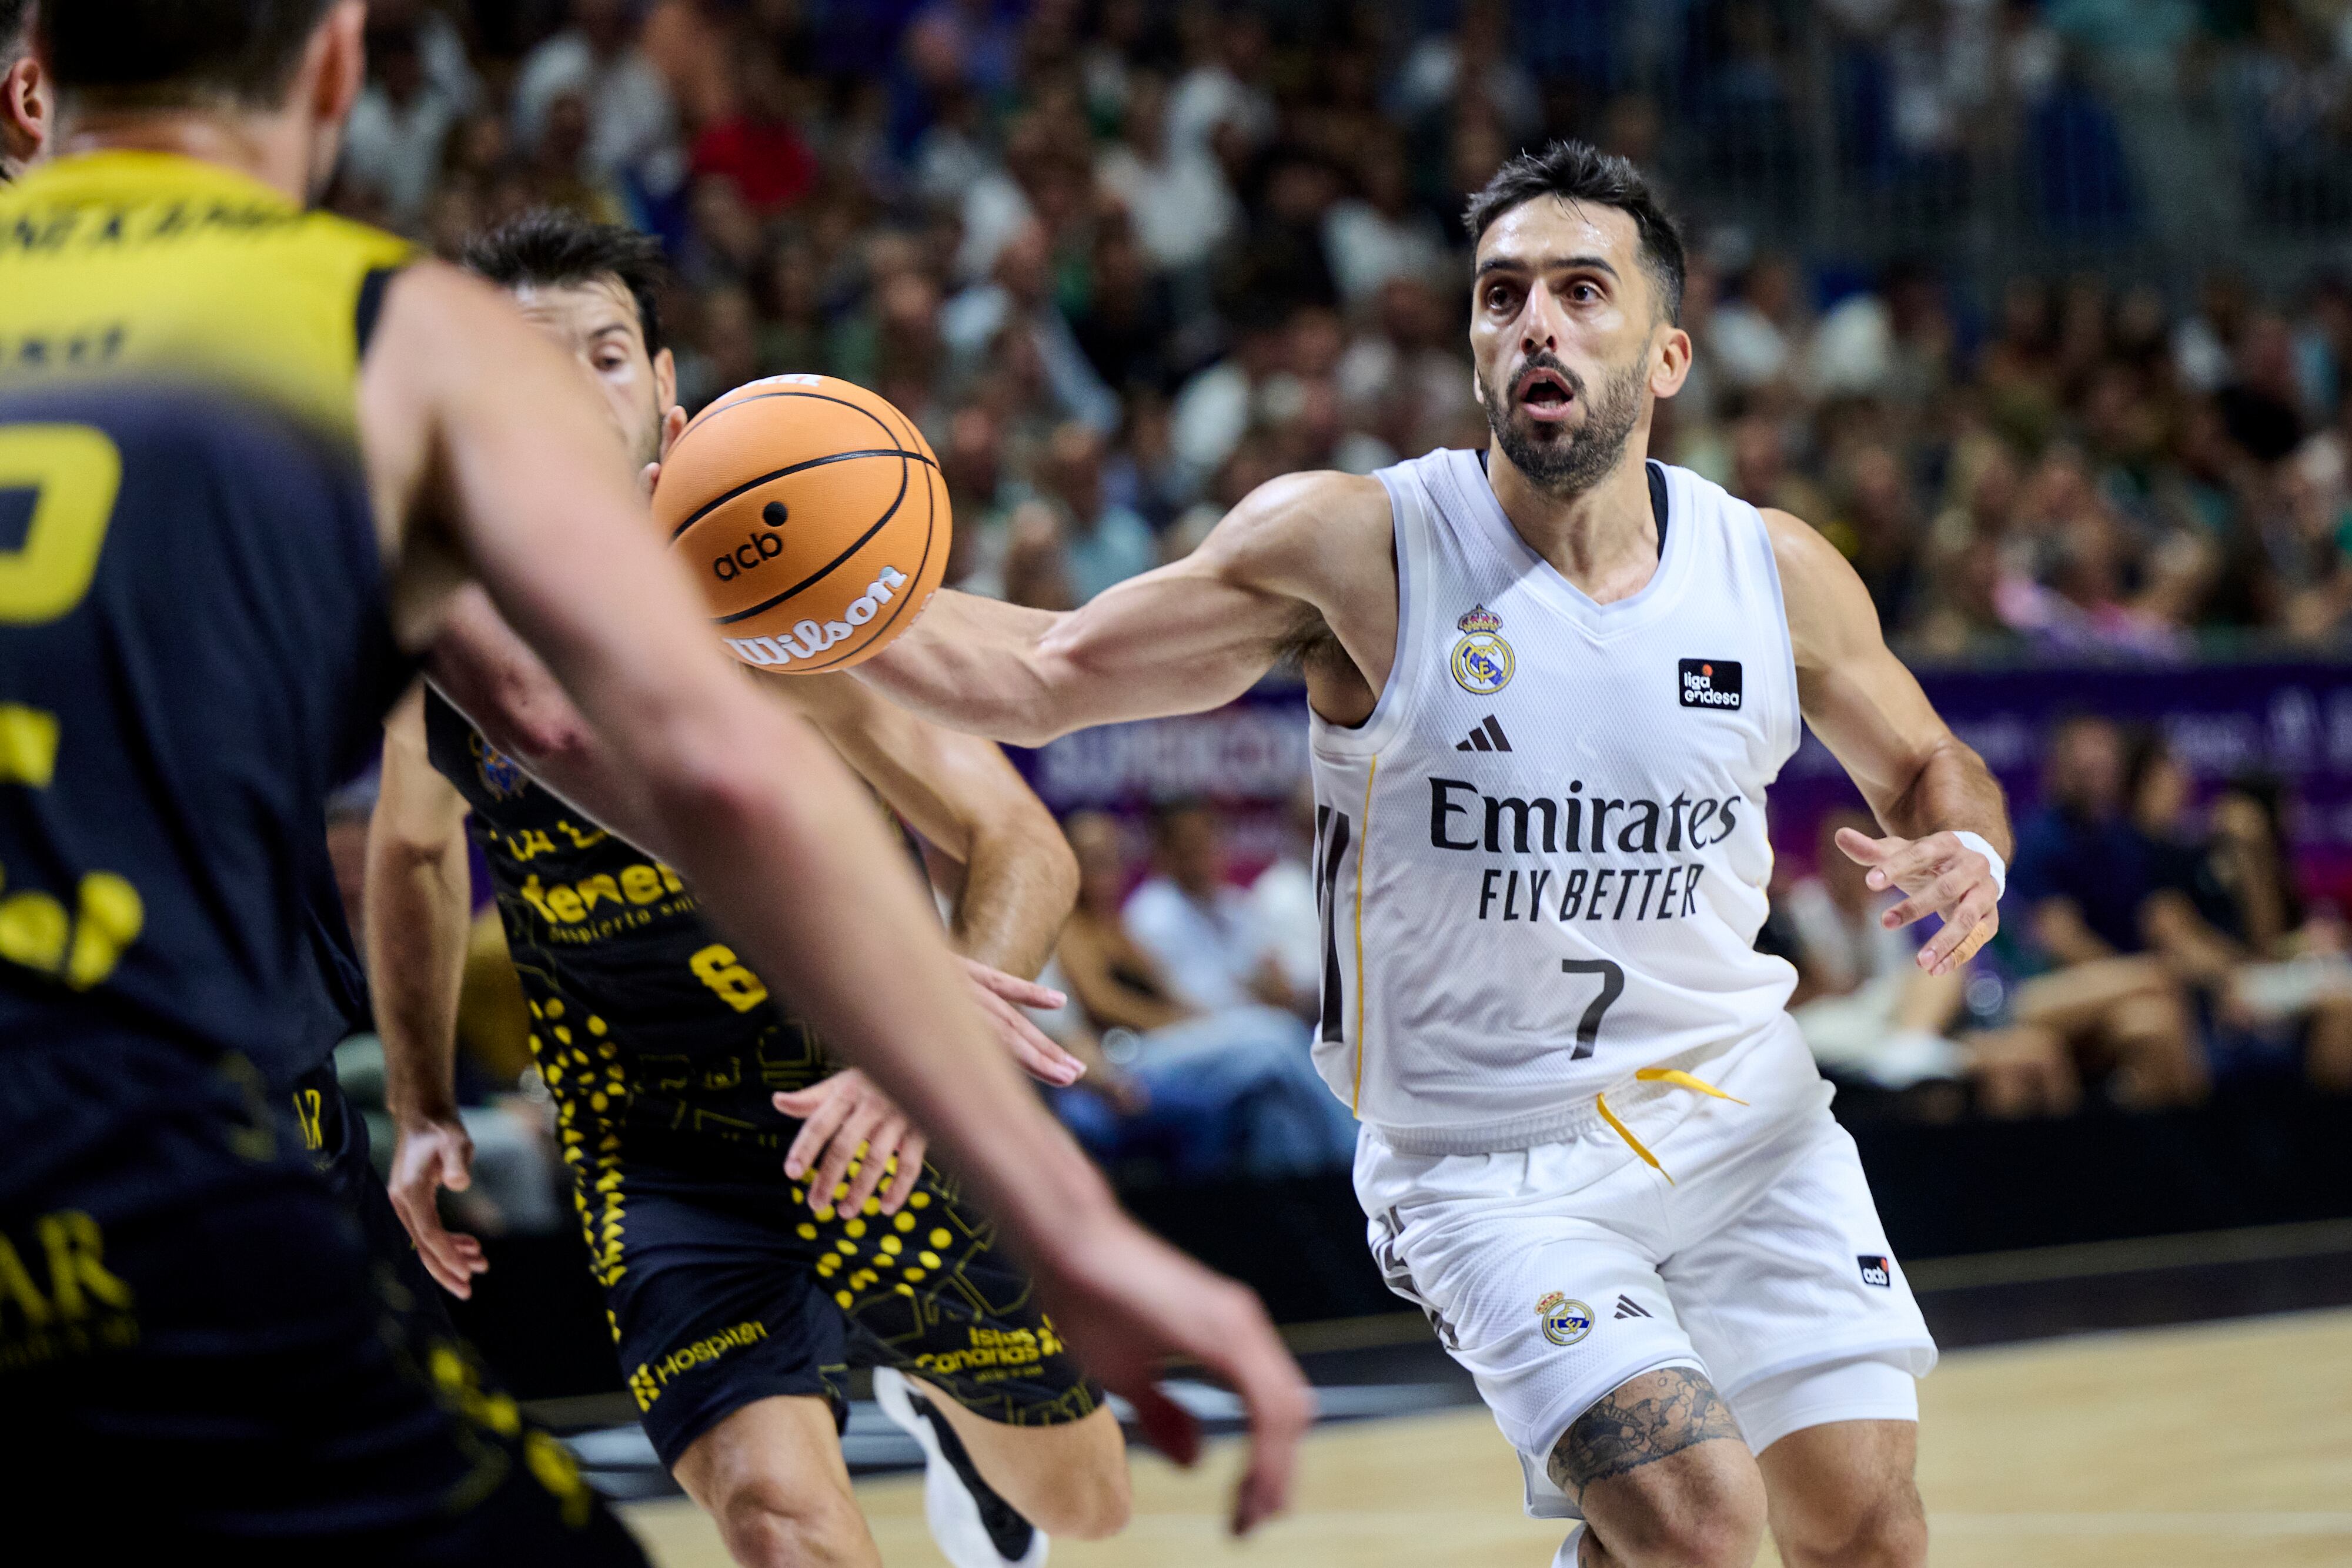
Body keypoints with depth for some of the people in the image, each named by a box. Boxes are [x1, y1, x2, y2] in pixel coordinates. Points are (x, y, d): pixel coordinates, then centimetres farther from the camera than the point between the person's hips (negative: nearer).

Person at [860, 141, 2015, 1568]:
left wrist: (1965, 860, -10)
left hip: (1742, 1114, 4)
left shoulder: (1778, 574, -5)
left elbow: (1927, 767, 13)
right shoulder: (1356, 547, -14)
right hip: (1492, 1167, -4)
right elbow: (1042, 677, -10)